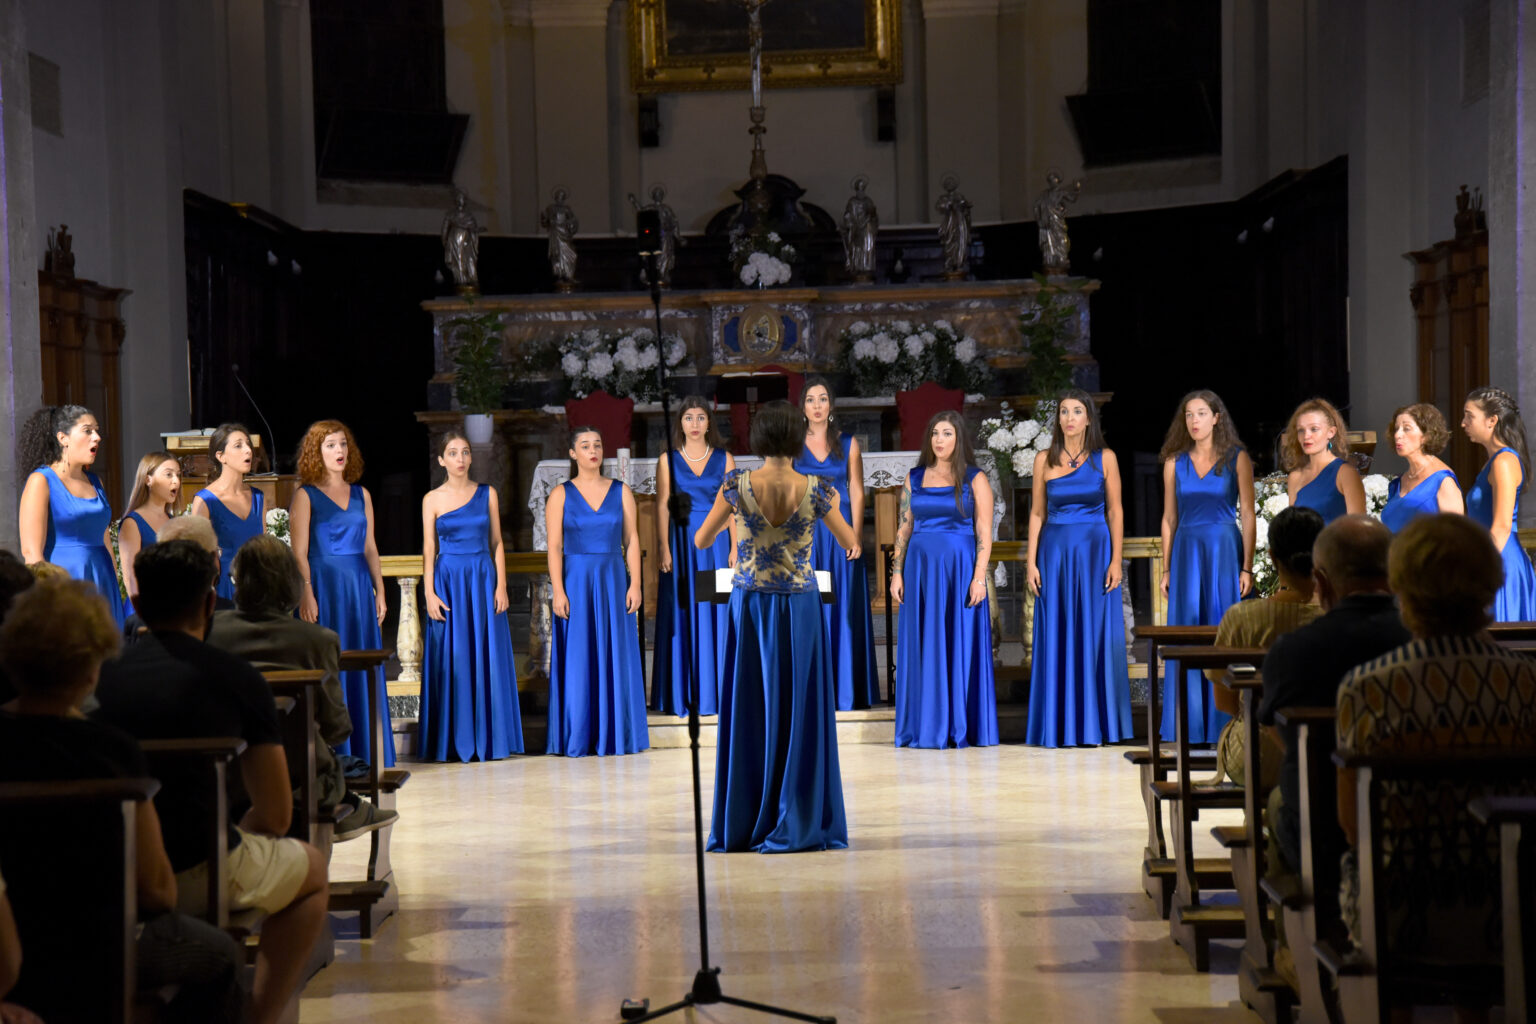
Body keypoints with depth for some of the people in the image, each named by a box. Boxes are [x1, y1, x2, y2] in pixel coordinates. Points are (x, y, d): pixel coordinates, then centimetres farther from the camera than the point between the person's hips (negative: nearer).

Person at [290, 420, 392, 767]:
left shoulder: (361, 494, 13)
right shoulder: (305, 496, -1)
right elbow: (299, 553, -7)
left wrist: (380, 591, 8)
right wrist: (306, 595, -16)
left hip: (358, 586, 5)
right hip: (323, 585, -5)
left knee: (363, 671, 5)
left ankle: (365, 751, 12)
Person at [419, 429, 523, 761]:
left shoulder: (487, 494, 6)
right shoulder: (433, 499, 3)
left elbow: (497, 543, 7)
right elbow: (429, 549, 3)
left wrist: (501, 585, -2)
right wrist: (429, 593, -6)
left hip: (483, 580, 1)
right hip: (448, 581, -1)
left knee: (487, 658, 0)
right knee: (450, 660, -1)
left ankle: (488, 738, 8)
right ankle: (453, 742, 6)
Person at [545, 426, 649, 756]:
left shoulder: (621, 491, 7)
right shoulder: (561, 495, 2)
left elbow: (631, 540, 5)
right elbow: (554, 546, -3)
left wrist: (635, 584, -3)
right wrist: (558, 590, -11)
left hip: (613, 580, 2)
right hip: (576, 581, -2)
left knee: (615, 656, 3)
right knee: (577, 658, 0)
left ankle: (614, 735, 10)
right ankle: (577, 738, 6)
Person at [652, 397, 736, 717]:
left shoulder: (724, 459, 6)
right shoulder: (668, 460, 4)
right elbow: (662, 506, 0)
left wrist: (735, 547, -4)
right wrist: (664, 548, -9)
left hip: (715, 542, 1)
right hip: (681, 541, -1)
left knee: (715, 615, 1)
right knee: (682, 616, 0)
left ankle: (713, 692, 7)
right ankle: (681, 695, 4)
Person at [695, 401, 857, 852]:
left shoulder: (737, 485, -8)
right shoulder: (816, 489, -9)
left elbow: (701, 542, 2)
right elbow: (851, 544, 4)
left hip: (750, 606, 1)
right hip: (799, 608, -1)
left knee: (747, 712, 8)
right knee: (798, 712, 6)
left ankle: (741, 826, 12)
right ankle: (795, 826, 7)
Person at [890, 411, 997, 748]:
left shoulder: (975, 480, 1)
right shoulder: (914, 479, 10)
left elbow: (984, 534, -4)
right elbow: (904, 529, 10)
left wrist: (979, 577, -12)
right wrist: (897, 573, 3)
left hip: (960, 570, -3)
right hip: (921, 569, 3)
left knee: (961, 646, -1)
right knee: (922, 647, 4)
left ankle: (961, 727, 5)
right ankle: (925, 727, 10)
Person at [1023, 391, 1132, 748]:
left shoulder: (1105, 459, 2)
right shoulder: (1045, 460, 6)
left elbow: (1115, 511, 2)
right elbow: (1037, 513, 7)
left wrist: (1115, 560, -5)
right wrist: (1031, 561, 0)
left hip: (1095, 551, -1)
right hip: (1055, 551, 1)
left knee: (1096, 635, -1)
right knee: (1057, 638, 1)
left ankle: (1093, 724, 7)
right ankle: (1059, 726, 7)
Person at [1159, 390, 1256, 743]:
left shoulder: (1237, 459, 1)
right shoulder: (1175, 462, 9)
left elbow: (1248, 516, -2)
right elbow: (1169, 519, 11)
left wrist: (1247, 567, -9)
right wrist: (1166, 568, 6)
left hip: (1224, 552, -2)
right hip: (1186, 552, 3)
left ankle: (1223, 726, 4)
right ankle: (1190, 729, 7)